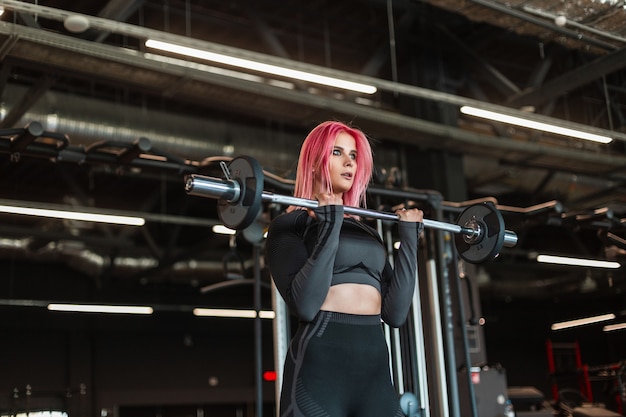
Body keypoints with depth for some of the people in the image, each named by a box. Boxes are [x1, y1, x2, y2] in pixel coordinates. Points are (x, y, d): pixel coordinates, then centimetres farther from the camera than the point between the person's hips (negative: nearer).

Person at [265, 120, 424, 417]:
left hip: (375, 371, 6)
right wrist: (330, 226, -14)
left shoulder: (367, 232, 18)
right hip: (319, 371, -5)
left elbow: (395, 312, 6)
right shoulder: (291, 224, 1)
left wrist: (409, 237, 9)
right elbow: (305, 306, -16)